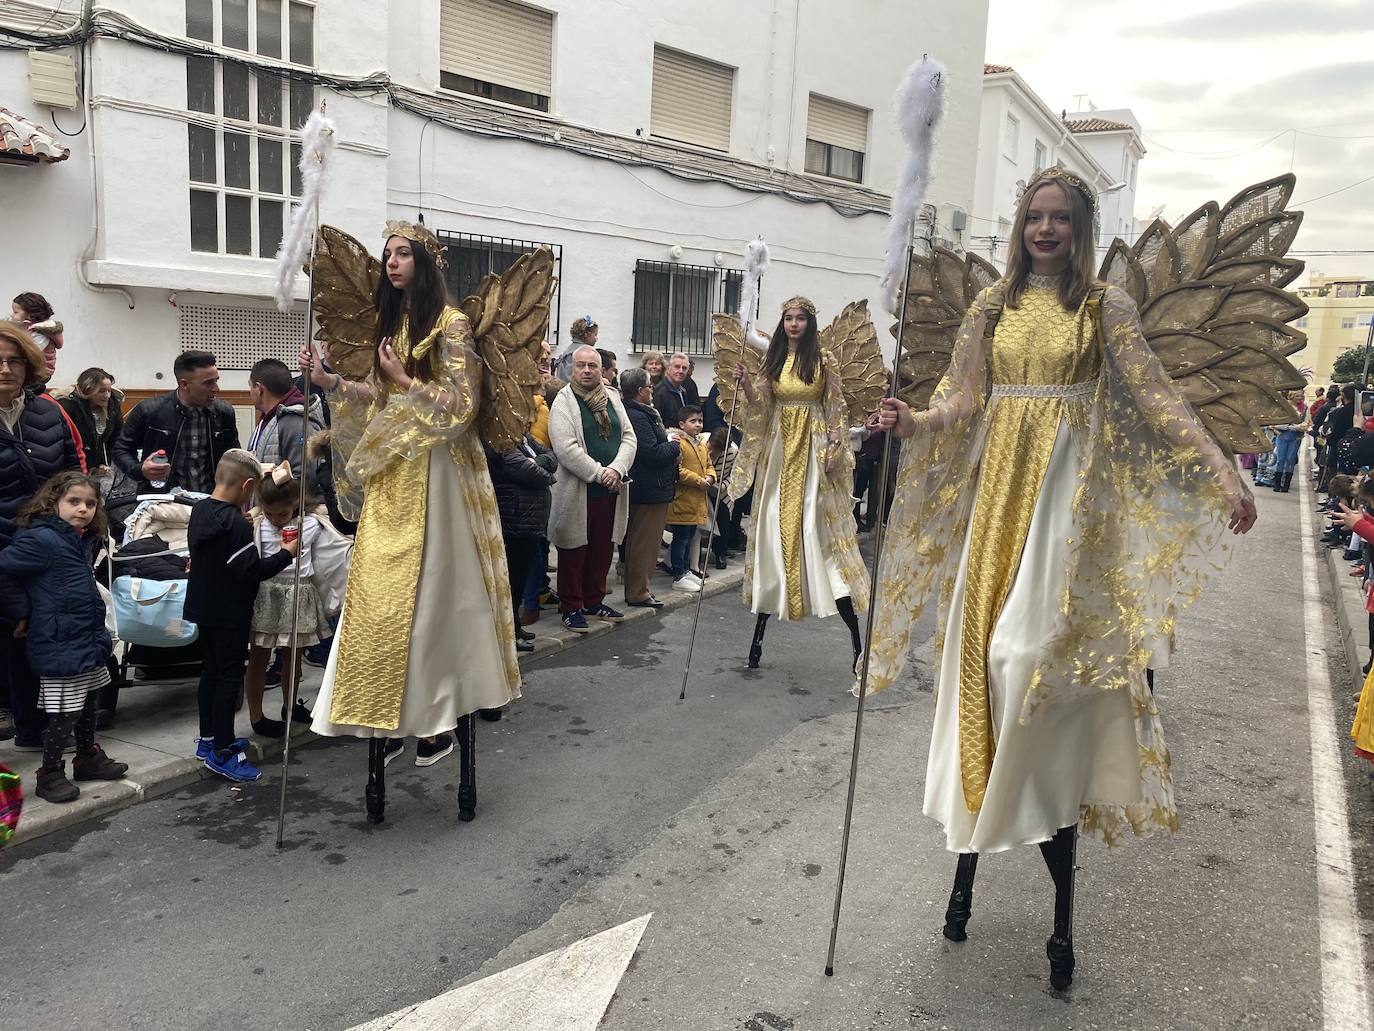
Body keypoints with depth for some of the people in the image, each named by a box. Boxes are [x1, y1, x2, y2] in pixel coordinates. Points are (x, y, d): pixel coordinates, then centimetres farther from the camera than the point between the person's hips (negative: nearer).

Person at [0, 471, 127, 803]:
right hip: (60, 645, -9)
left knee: (87, 704, 21)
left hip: (89, 640, 9)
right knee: (64, 713, 0)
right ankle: (50, 774, 16)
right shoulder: (42, 539, -18)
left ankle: (88, 759, 36)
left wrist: (98, 633, 13)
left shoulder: (84, 540, 8)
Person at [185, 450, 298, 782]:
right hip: (229, 614, -9)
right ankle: (221, 753, 4)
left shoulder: (200, 509, 5)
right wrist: (286, 554, -16)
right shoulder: (235, 524, -23)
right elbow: (252, 571, -26)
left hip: (204, 607, 9)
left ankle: (208, 739, 30)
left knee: (210, 671, 18)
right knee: (230, 678, -1)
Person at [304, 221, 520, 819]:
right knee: (380, 596, 5)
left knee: (430, 596, -4)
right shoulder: (390, 322, 16)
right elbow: (381, 399, 16)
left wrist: (404, 379, -10)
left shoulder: (450, 324, -7)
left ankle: (440, 716, 8)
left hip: (434, 478, -7)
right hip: (390, 477, 7)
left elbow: (462, 405, -12)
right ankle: (389, 722, 13)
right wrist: (330, 381, 4)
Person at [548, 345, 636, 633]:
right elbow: (566, 448, -17)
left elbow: (628, 437, 6)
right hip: (577, 491, -5)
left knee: (602, 550, 14)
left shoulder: (613, 399, 11)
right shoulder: (563, 402, -7)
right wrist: (599, 473, -18)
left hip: (611, 491, 6)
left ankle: (594, 601, 28)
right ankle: (570, 608, 15)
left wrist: (616, 469, -11)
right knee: (575, 552, 4)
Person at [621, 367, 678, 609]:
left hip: (649, 487, 11)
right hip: (650, 490, -11)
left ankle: (638, 588, 25)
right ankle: (638, 593, 5)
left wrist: (670, 451, 5)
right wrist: (674, 447, -8)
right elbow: (652, 453, -24)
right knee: (645, 541, -3)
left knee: (642, 541, 17)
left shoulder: (642, 414, 14)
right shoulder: (637, 417, -20)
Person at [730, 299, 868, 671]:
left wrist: (835, 448, -9)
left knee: (821, 527, -6)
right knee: (773, 528, 4)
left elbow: (836, 408, -1)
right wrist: (746, 383, -13)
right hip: (779, 449, 3)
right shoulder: (772, 359, 9)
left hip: (814, 450, -3)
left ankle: (853, 627, 1)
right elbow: (760, 406, 4)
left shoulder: (824, 361, -1)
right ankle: (760, 627, 10)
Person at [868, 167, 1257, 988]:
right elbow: (965, 399, 6)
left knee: (1036, 655, -13)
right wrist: (915, 423, -14)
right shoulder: (994, 305, 13)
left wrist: (1223, 472, -13)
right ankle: (967, 862, 14)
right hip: (996, 489, 3)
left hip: (1066, 491, -3)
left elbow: (1156, 396, -3)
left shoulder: (1106, 305, 5)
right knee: (983, 650, 2)